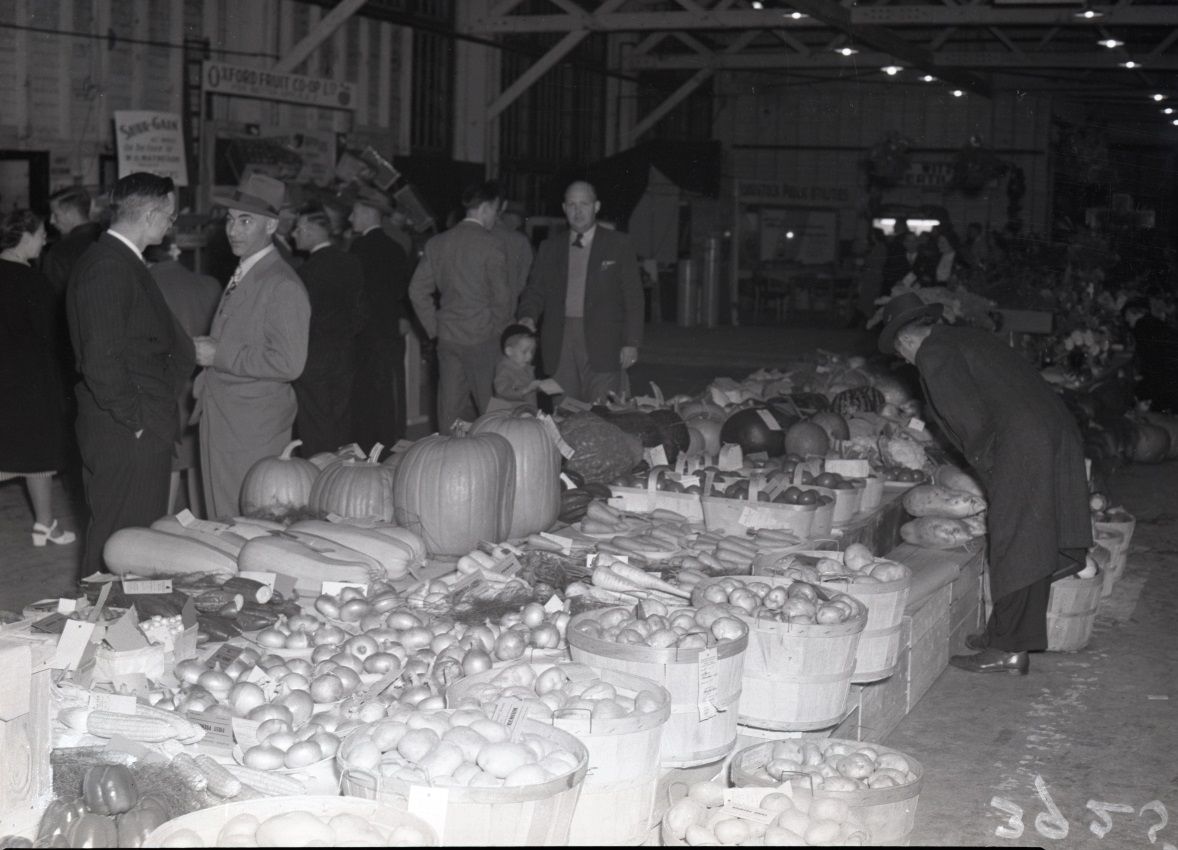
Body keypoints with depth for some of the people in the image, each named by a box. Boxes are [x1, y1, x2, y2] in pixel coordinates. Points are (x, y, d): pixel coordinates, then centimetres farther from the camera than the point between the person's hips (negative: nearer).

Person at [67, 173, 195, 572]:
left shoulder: (121, 261, 16)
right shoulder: (108, 267, -17)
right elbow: (101, 360, -23)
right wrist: (134, 420, -16)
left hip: (141, 430, 10)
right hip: (125, 435, -10)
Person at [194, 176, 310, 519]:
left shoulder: (283, 287, -15)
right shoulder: (241, 278, 15)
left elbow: (288, 363, -22)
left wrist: (219, 355, -17)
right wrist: (205, 353, 8)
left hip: (254, 432, -9)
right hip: (219, 423, 9)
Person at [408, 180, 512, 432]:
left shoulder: (437, 243, 6)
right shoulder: (489, 245, -11)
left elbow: (417, 291, 7)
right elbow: (501, 297, -10)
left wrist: (434, 328, 13)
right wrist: (501, 330, 5)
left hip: (447, 338, 5)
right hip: (483, 339, -5)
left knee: (450, 408, 10)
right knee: (490, 409, 2)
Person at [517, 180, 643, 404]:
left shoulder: (618, 244, 7)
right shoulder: (550, 247, 15)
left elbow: (633, 295, 4)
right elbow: (535, 289, 13)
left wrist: (631, 343, -4)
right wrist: (528, 317, -9)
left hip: (602, 343, -2)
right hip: (560, 343, 3)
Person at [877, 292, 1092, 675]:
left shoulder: (933, 355, -5)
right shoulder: (965, 338, 23)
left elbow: (971, 418, -13)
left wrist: (984, 461, 1)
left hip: (1023, 446, -9)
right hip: (1057, 433, 9)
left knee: (1014, 545, -3)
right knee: (1030, 545, 13)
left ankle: (1009, 650, 2)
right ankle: (1006, 634, 21)